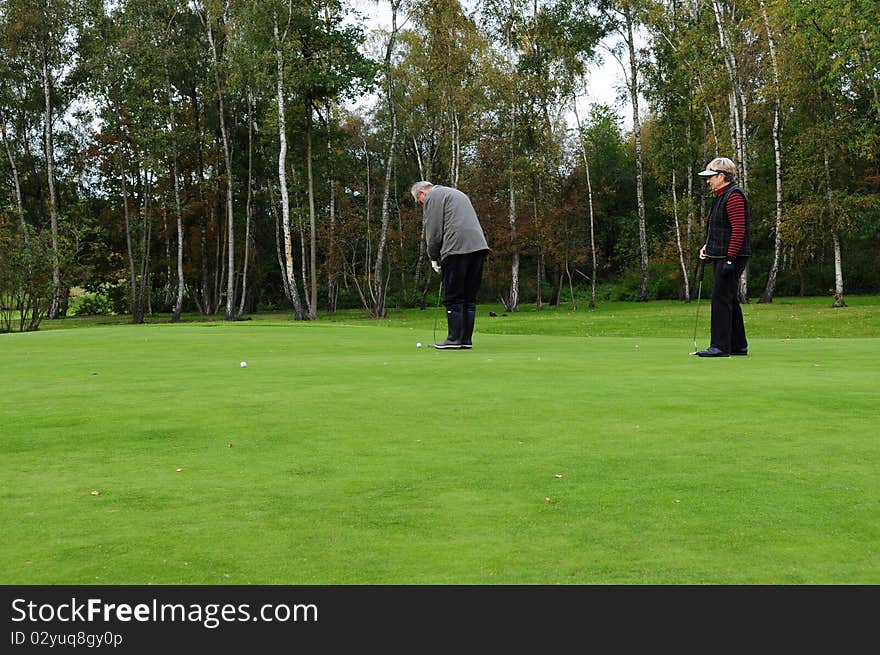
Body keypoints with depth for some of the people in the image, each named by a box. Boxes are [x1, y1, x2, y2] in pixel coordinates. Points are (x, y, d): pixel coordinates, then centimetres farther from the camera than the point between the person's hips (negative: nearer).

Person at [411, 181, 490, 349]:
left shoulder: (433, 196, 4)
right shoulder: (456, 193, 31)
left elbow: (434, 231, -3)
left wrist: (434, 258, 8)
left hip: (457, 247, -8)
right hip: (478, 246, 8)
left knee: (453, 298, -4)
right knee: (469, 297, 9)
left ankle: (454, 339, -5)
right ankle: (466, 340, 9)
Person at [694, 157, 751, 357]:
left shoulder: (734, 196, -13)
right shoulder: (721, 196, 19)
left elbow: (738, 229, -20)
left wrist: (730, 258, -24)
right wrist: (707, 246, 12)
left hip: (731, 257, -10)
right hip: (721, 256, 10)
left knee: (721, 298, -10)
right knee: (729, 300, 12)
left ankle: (720, 346, -8)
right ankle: (738, 345, 18)